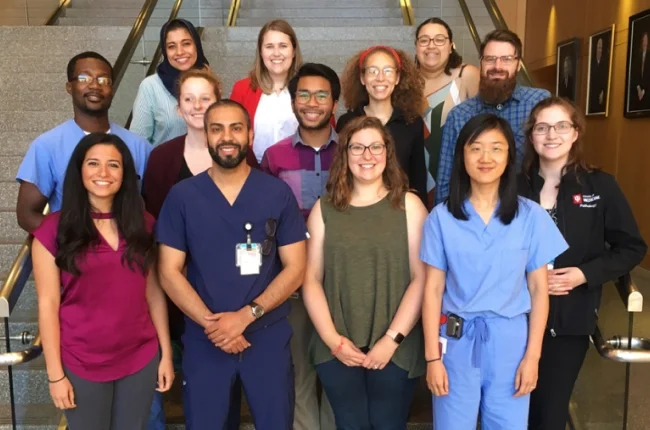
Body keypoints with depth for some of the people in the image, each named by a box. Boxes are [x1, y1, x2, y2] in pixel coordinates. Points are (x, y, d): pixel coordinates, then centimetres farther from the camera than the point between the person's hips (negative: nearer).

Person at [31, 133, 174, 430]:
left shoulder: (142, 224, 2)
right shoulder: (54, 229, -7)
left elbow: (154, 293, 3)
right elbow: (48, 305, -7)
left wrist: (166, 354, 3)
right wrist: (55, 374, -8)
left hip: (141, 359, 3)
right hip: (81, 365, -2)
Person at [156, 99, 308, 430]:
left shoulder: (278, 193, -2)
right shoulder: (182, 196, -1)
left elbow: (295, 268, -4)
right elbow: (169, 271, -3)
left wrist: (245, 316, -15)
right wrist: (211, 323, -14)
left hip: (268, 336, 0)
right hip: (204, 339, 0)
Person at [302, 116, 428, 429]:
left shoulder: (408, 205, 1)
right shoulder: (325, 208, 5)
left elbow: (421, 277, -5)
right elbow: (311, 279, 2)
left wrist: (392, 339, -10)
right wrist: (332, 339, -6)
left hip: (396, 349, -1)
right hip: (336, 349, 1)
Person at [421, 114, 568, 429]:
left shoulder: (531, 216, -3)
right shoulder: (442, 217, -4)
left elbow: (539, 290, 0)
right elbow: (433, 290, -3)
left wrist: (532, 356, -2)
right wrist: (432, 357, -5)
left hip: (510, 341, 1)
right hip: (456, 341, 0)